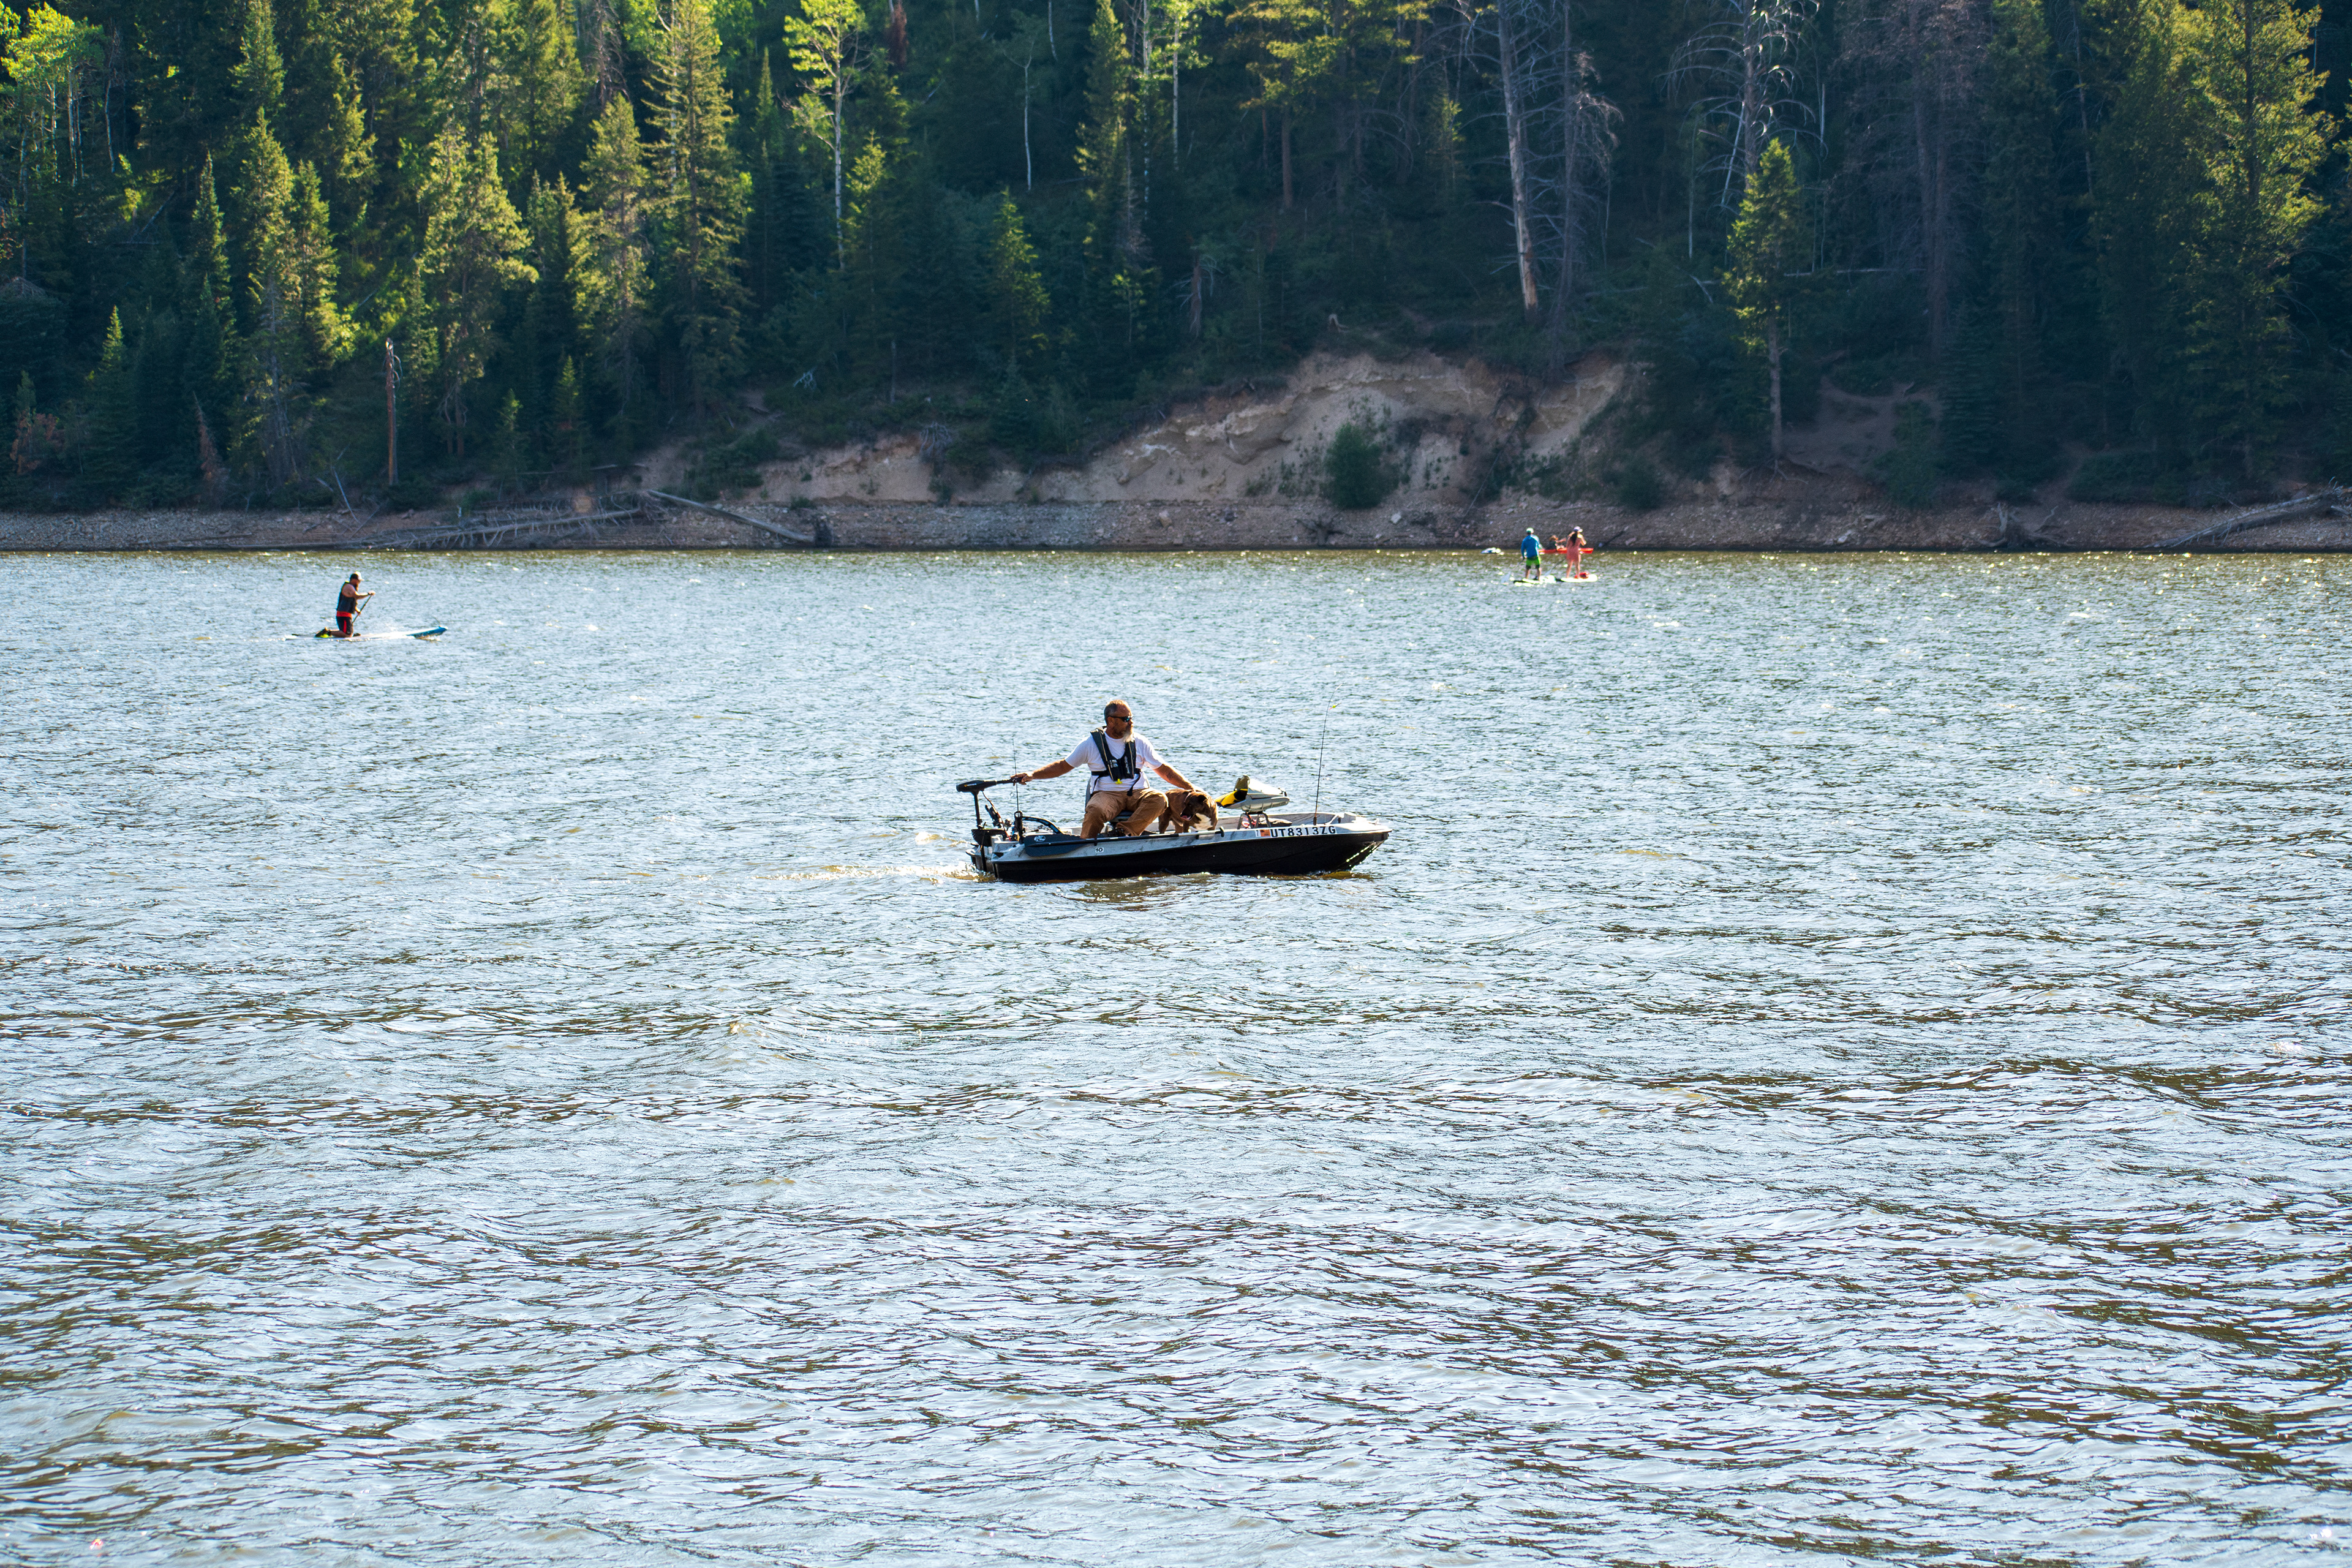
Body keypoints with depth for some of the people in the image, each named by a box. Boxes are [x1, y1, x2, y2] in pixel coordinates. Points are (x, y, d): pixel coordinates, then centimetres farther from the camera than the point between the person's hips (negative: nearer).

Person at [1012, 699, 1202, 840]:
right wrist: (1032, 775, 2)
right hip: (1106, 794, -2)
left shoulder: (1139, 743, 11)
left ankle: (1128, 832, -39)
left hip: (1137, 794, 2)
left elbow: (1165, 771, 16)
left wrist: (1190, 788, 6)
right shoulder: (1092, 744, 5)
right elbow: (1063, 766, 12)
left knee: (1158, 799, -31)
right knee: (1095, 810, -37)